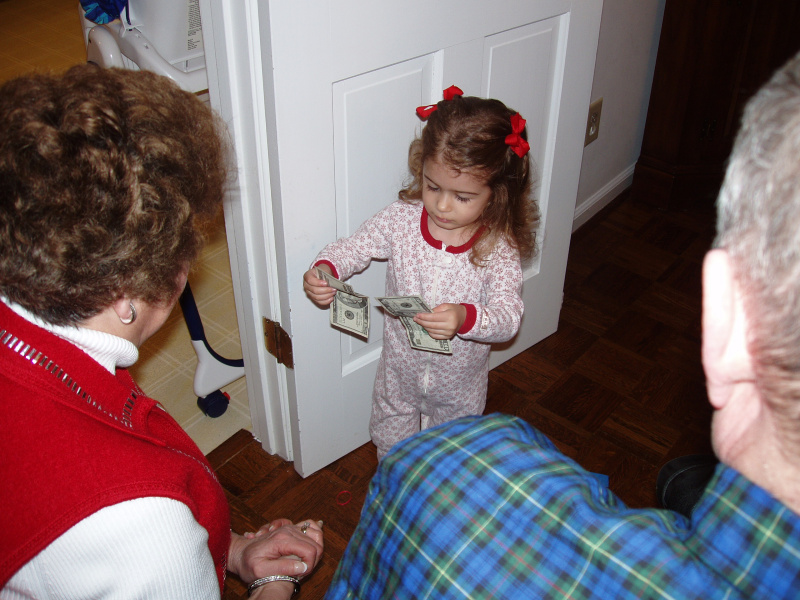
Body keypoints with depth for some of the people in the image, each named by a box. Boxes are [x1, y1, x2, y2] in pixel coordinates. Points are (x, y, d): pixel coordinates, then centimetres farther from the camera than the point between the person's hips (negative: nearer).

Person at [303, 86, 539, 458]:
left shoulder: (499, 247, -25)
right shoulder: (401, 219, -19)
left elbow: (508, 318, -29)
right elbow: (353, 248, -8)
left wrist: (466, 317, -49)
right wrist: (325, 268, -30)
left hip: (459, 383, -1)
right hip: (400, 370, 2)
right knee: (391, 442, 26)